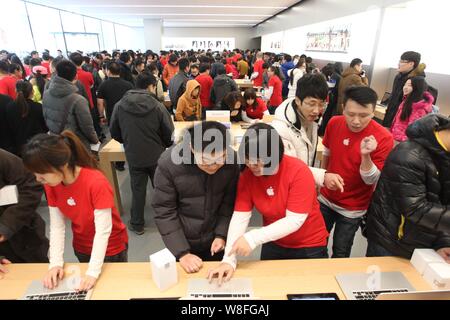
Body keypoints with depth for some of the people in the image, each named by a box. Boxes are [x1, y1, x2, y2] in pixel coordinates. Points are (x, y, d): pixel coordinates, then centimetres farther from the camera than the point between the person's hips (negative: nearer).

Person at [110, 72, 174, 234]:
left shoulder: (120, 105, -6)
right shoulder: (157, 106, -14)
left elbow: (114, 132, 3)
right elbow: (169, 133, -11)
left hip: (133, 156, 2)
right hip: (156, 155, -1)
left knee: (138, 190, 14)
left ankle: (137, 224, 27)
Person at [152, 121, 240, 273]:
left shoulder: (231, 159, -18)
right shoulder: (168, 163, -25)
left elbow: (229, 201, -5)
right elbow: (164, 212, -17)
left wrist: (221, 234, -11)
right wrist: (182, 253, -18)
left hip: (214, 240, 2)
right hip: (181, 241, -1)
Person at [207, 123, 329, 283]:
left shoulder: (299, 172, -28)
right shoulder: (247, 175, -16)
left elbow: (295, 221, -28)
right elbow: (239, 217, -18)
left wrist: (253, 238, -35)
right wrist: (229, 259, -28)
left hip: (309, 246, -3)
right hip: (273, 244, 3)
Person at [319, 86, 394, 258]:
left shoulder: (383, 138, -24)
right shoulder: (334, 123, -12)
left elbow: (371, 180, -21)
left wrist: (365, 155, -38)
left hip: (352, 209, -3)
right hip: (326, 199, 4)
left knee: (340, 253, 17)